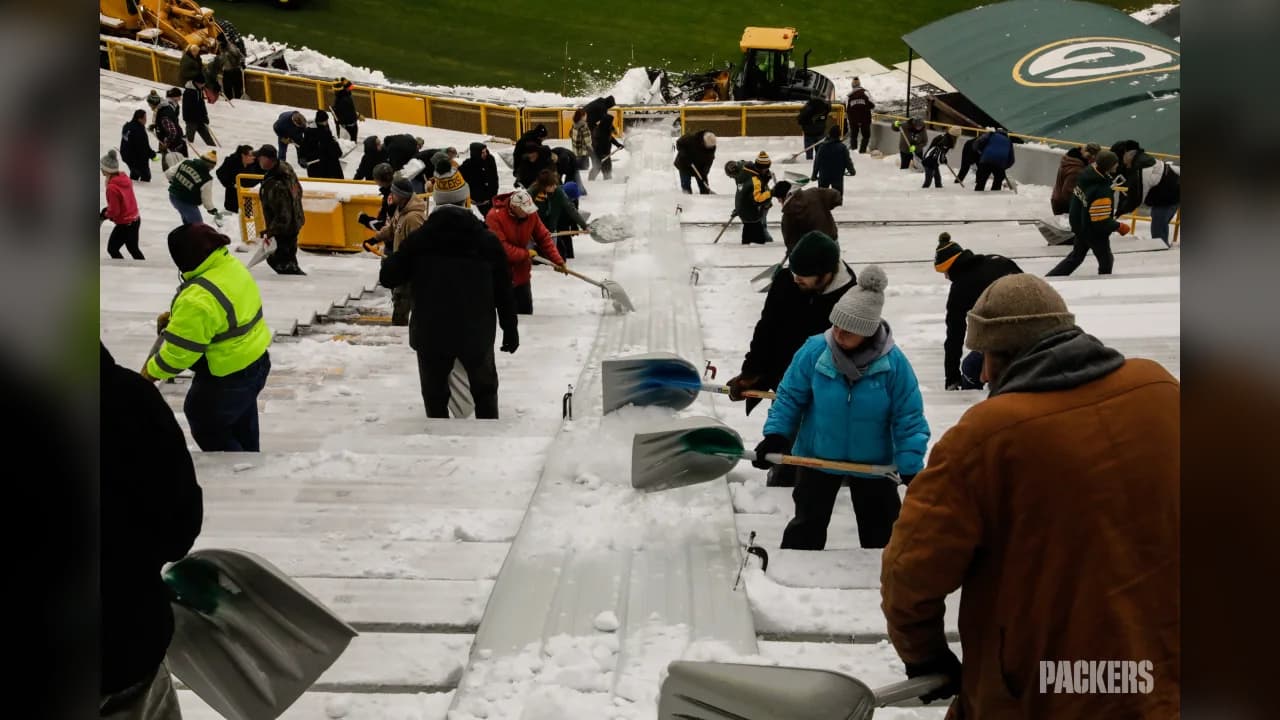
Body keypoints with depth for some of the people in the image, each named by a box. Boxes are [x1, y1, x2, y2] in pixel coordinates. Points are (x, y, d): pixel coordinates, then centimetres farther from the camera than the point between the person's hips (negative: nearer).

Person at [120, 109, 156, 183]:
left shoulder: (127, 126, 1)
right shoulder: (139, 131, -29)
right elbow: (144, 148, -26)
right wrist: (152, 154, -7)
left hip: (126, 156, 10)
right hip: (138, 159, -9)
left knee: (134, 174, 29)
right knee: (146, 176, 5)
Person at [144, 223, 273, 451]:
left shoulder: (199, 299, -33)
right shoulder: (232, 265, -4)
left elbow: (179, 350, -25)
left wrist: (152, 370, -8)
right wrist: (176, 316, 6)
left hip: (227, 377, -9)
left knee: (207, 427, 11)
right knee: (242, 420, 29)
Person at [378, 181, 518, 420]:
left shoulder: (418, 238, -6)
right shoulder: (488, 239, -4)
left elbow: (388, 278, -1)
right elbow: (503, 290, 0)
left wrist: (389, 259, 22)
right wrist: (510, 328, 11)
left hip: (431, 332, -1)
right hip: (477, 331, 1)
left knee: (435, 394, 14)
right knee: (484, 389, 21)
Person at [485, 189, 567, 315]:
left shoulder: (531, 214, -6)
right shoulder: (494, 217, -23)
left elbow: (544, 237, 1)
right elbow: (500, 247, -27)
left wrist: (557, 260, -7)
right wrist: (526, 254, -19)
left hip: (522, 272, 6)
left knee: (526, 312, 15)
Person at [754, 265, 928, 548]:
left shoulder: (893, 362, -22)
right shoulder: (814, 351, -21)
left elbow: (909, 418, -14)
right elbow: (790, 396, -7)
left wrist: (911, 469, -17)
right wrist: (775, 436, -15)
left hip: (873, 463, 0)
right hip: (818, 457, 0)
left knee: (882, 531, 16)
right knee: (807, 525, 16)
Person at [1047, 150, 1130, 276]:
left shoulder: (1085, 173, -13)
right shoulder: (1102, 192, -36)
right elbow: (1102, 222, -30)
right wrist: (1119, 227, -17)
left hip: (1080, 226, 8)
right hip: (1096, 233, -8)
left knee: (1076, 257, 26)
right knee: (1106, 261, 16)